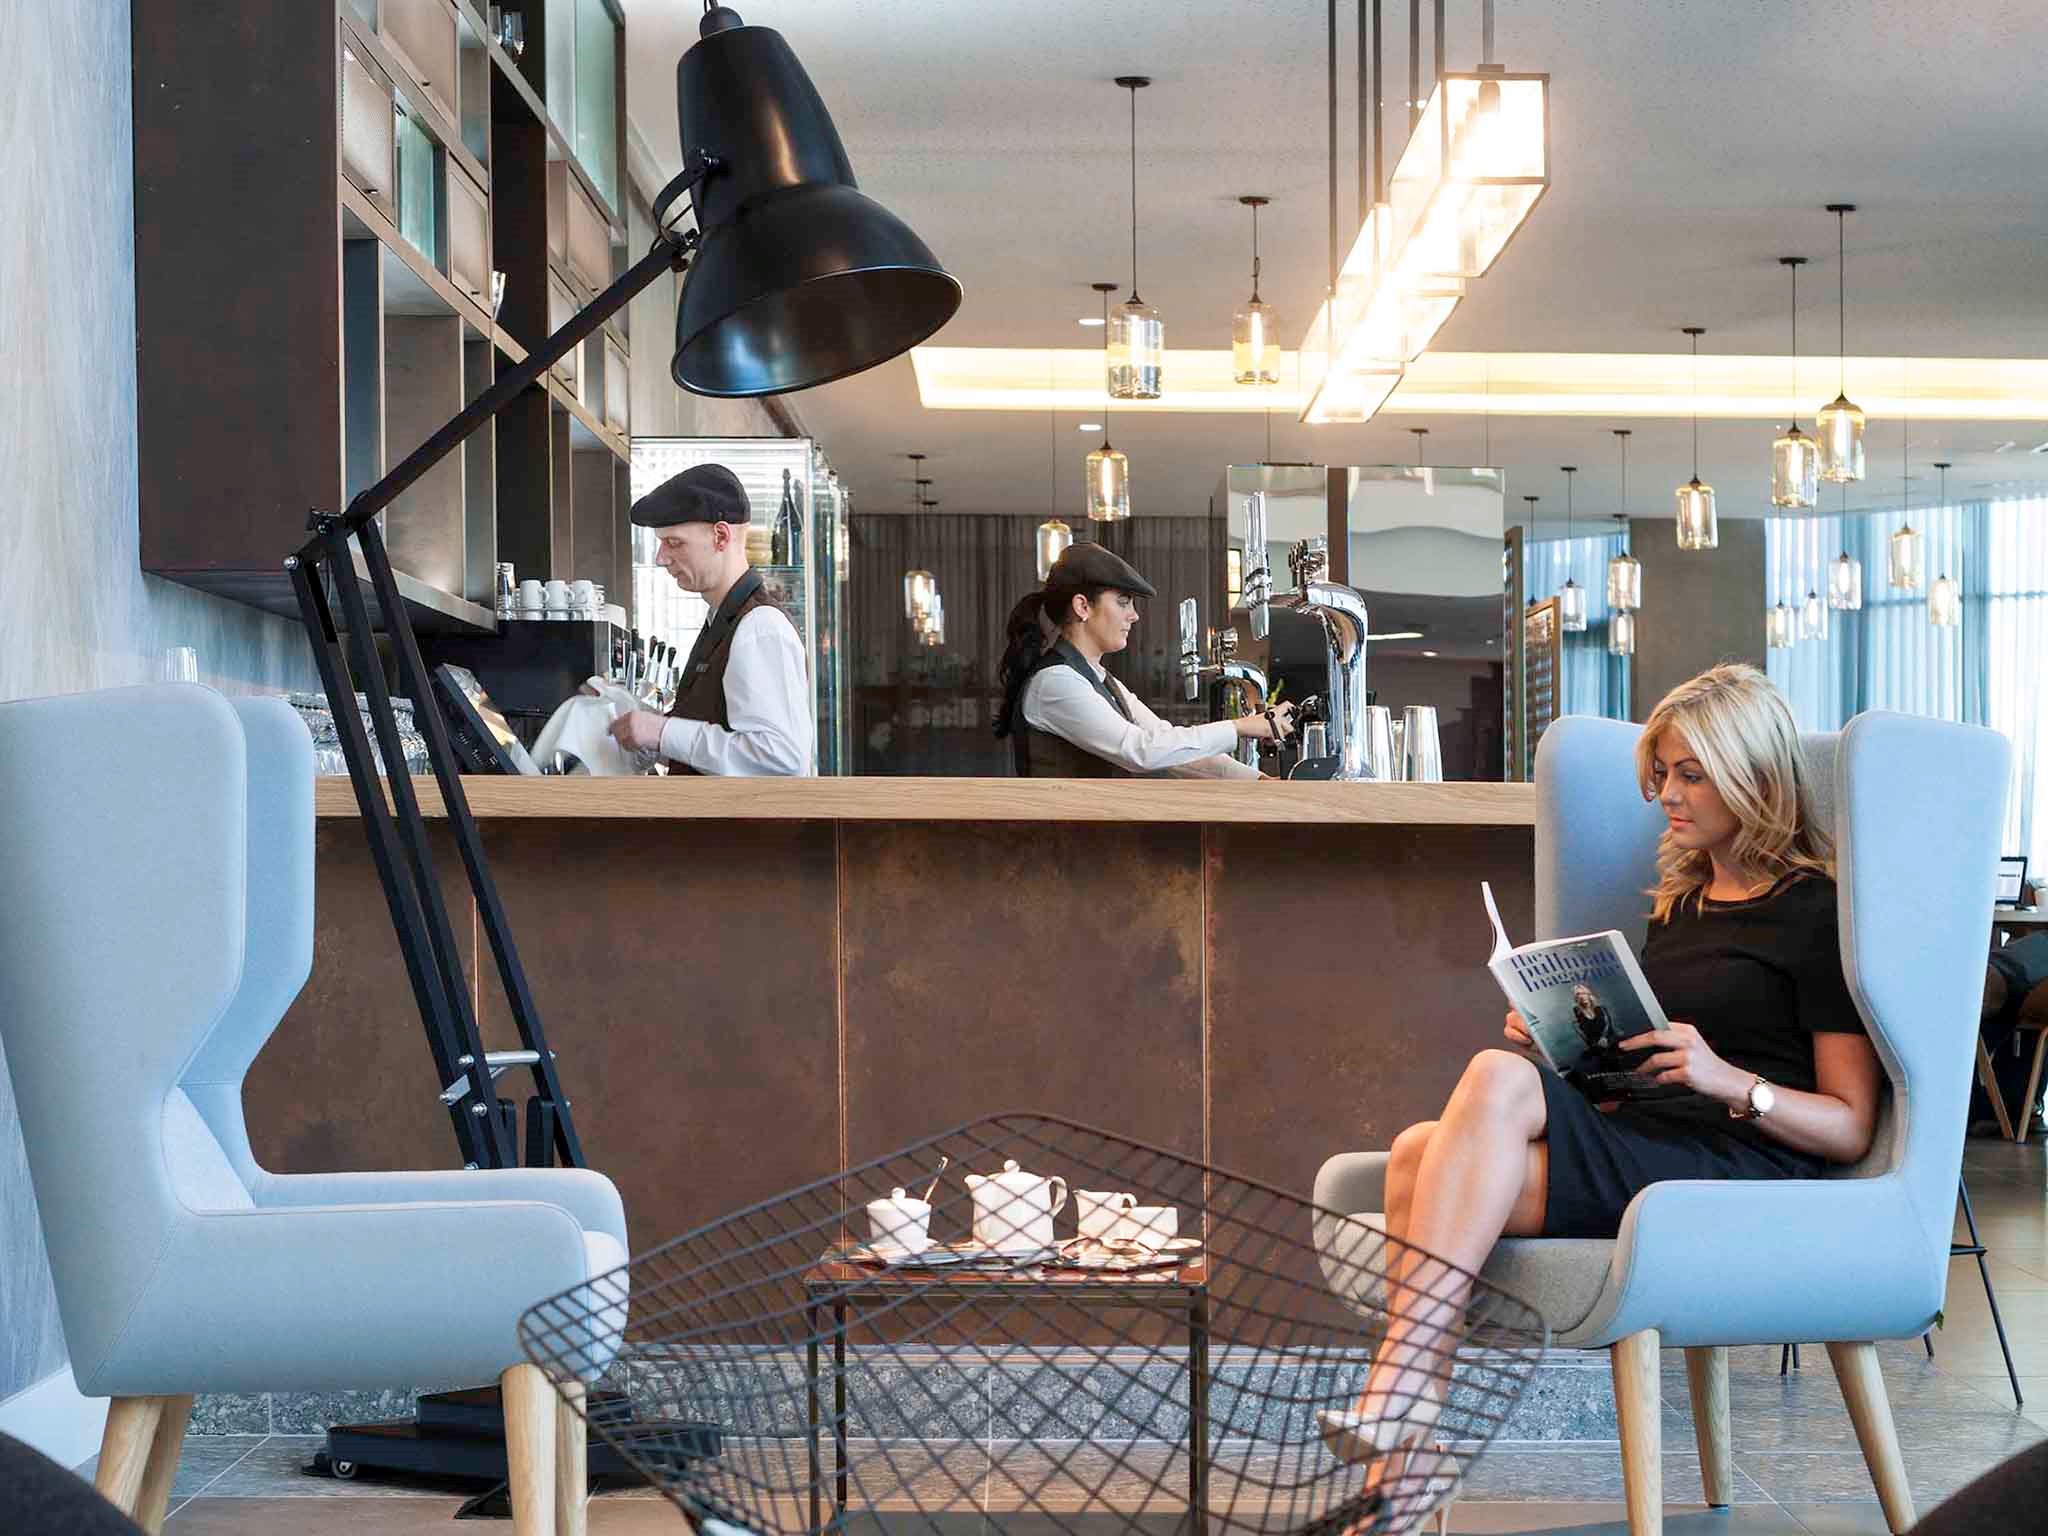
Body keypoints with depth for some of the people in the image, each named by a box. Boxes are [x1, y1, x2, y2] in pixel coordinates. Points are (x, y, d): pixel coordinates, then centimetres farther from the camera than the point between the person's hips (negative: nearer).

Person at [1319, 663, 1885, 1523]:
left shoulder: (1817, 911, 4)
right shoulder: (1679, 900, 27)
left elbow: (1851, 1129, -1)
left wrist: (1727, 1080, -17)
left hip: (1747, 1172, -7)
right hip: (1640, 1145, 7)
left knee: (1501, 1080, -32)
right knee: (1418, 1155, -24)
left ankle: (1399, 1381, -39)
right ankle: (1402, 1463, -34)